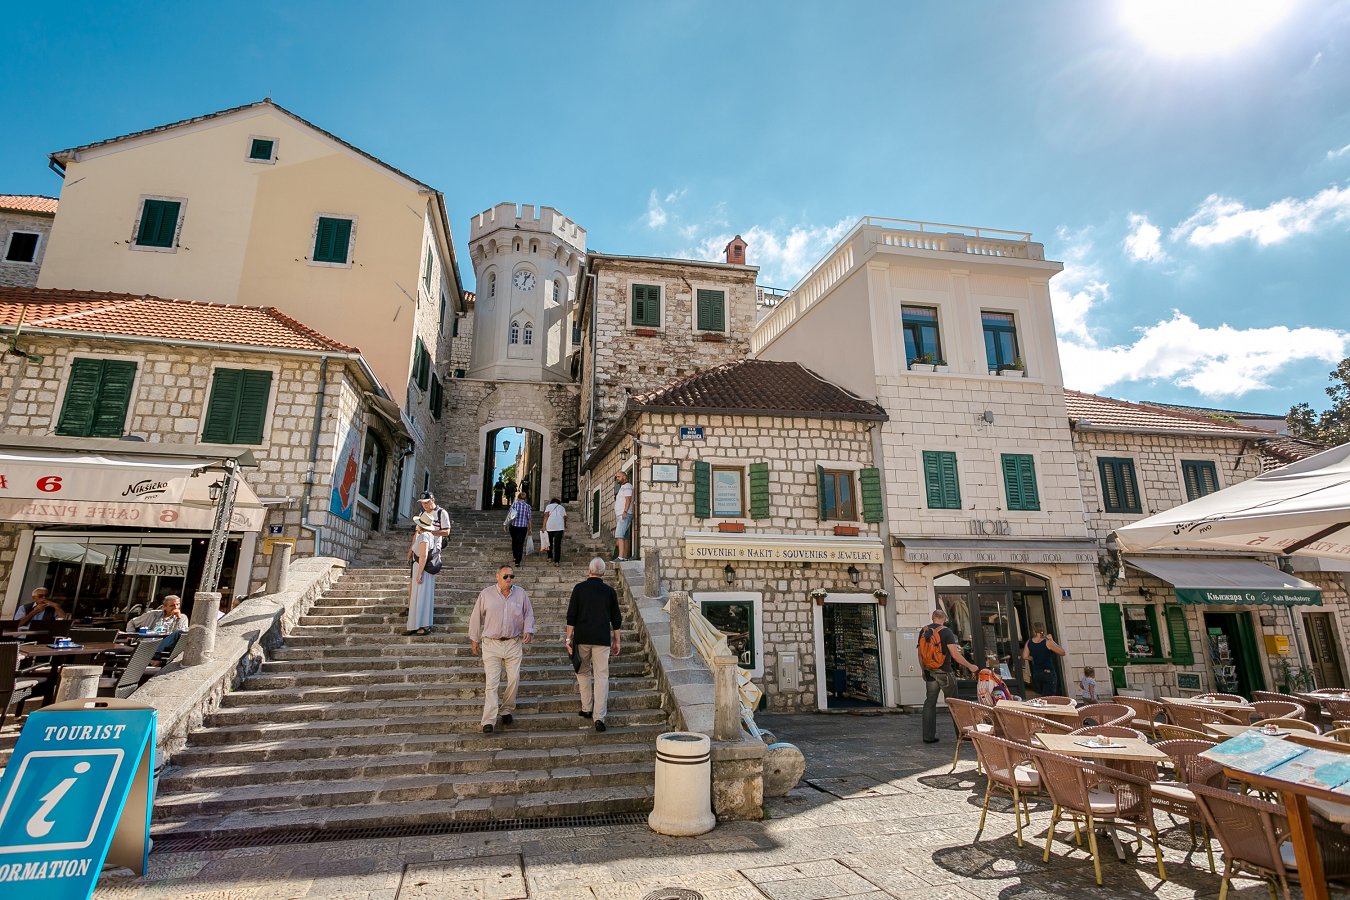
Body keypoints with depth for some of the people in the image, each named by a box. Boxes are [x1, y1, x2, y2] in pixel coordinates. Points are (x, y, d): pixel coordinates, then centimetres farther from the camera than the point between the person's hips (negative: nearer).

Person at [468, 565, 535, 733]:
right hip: (491, 644, -2)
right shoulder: (486, 594, -2)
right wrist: (474, 640, 8)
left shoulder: (521, 593, 2)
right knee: (492, 682, -7)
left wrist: (528, 630, -5)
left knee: (514, 679, 5)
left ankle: (507, 710, 26)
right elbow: (476, 617, 5)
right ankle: (488, 721, -5)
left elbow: (528, 613, 11)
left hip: (514, 643, 2)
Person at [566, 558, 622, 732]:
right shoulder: (609, 591, 3)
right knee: (601, 676, 1)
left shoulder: (579, 588, -1)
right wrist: (616, 641, 16)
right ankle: (599, 717, -5)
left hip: (582, 638, 0)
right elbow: (616, 620, 7)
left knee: (583, 672, 18)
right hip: (603, 639, 0)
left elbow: (571, 616, -3)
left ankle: (587, 709, 23)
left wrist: (568, 638, 2)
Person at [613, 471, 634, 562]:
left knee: (619, 535, -20)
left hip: (625, 516, -10)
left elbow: (628, 499, -18)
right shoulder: (622, 488, 25)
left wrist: (625, 512, -29)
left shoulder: (627, 486, -5)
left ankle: (620, 557, -27)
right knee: (624, 537, 5)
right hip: (620, 516, 10)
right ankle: (625, 557, 4)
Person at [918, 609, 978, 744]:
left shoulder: (923, 631, 4)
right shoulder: (945, 631, -11)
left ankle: (928, 736, 9)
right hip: (944, 672, -4)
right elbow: (955, 654, -16)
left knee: (929, 703, 9)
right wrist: (970, 666, -5)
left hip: (929, 673, 4)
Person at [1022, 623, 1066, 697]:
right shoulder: (1047, 642, -16)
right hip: (1048, 673, -5)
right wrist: (1052, 640, -2)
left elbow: (1025, 656, 1)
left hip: (1036, 674, 5)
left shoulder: (1029, 643, -1)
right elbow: (1062, 652, -7)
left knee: (1043, 696, 22)